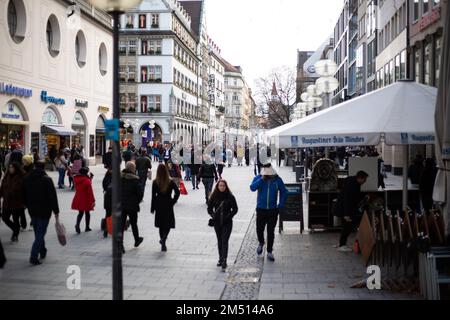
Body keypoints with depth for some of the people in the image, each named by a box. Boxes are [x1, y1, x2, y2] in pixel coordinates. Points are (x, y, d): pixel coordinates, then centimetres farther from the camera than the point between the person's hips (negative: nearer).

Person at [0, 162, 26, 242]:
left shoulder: (22, 177, -14)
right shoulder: (7, 177, 3)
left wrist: (24, 202, -12)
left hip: (17, 203, -6)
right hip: (7, 203, 6)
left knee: (16, 220, 6)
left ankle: (15, 235, 26)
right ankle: (16, 229, 36)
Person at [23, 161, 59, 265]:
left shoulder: (27, 179, 5)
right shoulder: (47, 180, -15)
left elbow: (24, 195, 13)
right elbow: (53, 197, -15)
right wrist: (56, 211, -10)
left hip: (32, 211, 6)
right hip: (44, 211, -6)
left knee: (38, 232, 20)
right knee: (40, 233, -3)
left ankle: (42, 252, 33)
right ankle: (34, 257, -9)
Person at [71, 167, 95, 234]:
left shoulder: (76, 179, 1)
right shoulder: (87, 181, -19)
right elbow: (90, 192, -18)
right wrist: (93, 200, -10)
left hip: (78, 200, 5)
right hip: (86, 200, -5)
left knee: (80, 213, 14)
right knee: (87, 213, 11)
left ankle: (77, 224, -10)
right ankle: (87, 227, 19)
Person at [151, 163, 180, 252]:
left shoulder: (155, 182, -6)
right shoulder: (171, 182, -6)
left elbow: (153, 196, -4)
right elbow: (177, 192, -10)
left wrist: (152, 208, 2)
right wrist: (173, 201, 2)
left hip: (159, 206, 1)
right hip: (168, 206, -1)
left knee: (161, 225, 13)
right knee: (168, 224, 8)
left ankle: (163, 244, 15)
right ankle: (164, 239, -18)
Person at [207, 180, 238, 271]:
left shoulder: (230, 197, -4)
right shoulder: (214, 197, 2)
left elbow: (235, 209, -1)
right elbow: (209, 208, 8)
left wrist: (228, 216, -12)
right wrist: (213, 216, -8)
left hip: (227, 223, -3)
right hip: (217, 222, 3)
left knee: (224, 241, -11)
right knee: (219, 241, 14)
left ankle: (224, 261, -14)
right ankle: (221, 259, 26)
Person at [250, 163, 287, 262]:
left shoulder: (277, 180, -1)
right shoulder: (258, 178, -4)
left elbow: (284, 192, 8)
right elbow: (252, 188, -21)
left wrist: (281, 205, 1)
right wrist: (262, 179, -25)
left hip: (273, 210, 0)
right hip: (261, 209, 0)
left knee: (271, 232, 3)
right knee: (259, 229, 3)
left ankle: (269, 252, 14)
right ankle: (261, 243, 36)